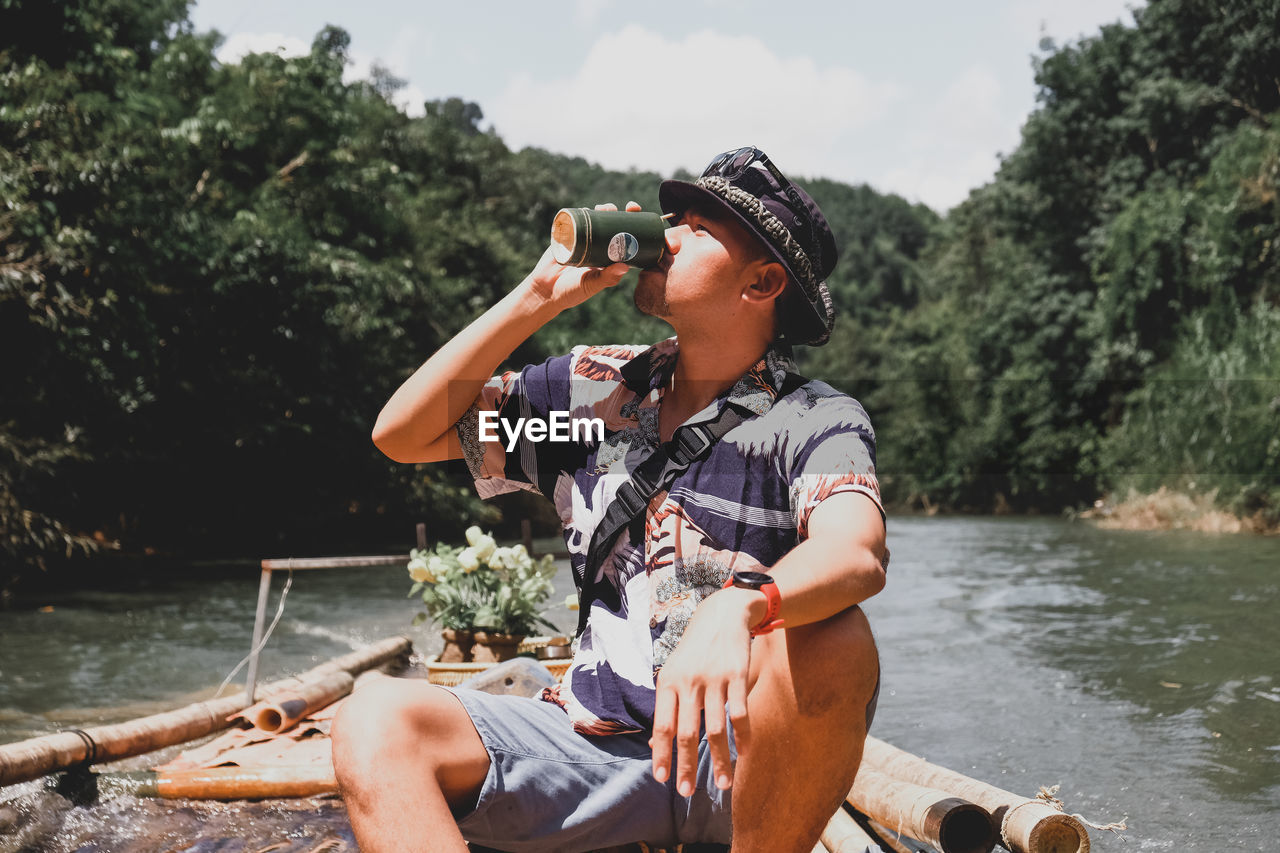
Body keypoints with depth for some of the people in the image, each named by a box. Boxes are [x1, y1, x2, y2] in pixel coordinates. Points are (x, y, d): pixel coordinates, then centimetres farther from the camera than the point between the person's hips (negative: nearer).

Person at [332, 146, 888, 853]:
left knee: (829, 642, -35)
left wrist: (738, 605, -49)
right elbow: (402, 434, 6)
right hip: (595, 740, 4)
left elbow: (858, 554, -26)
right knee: (377, 725, -19)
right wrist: (539, 296, 0)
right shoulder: (594, 389, 10)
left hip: (745, 757, -3)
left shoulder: (817, 423, -4)